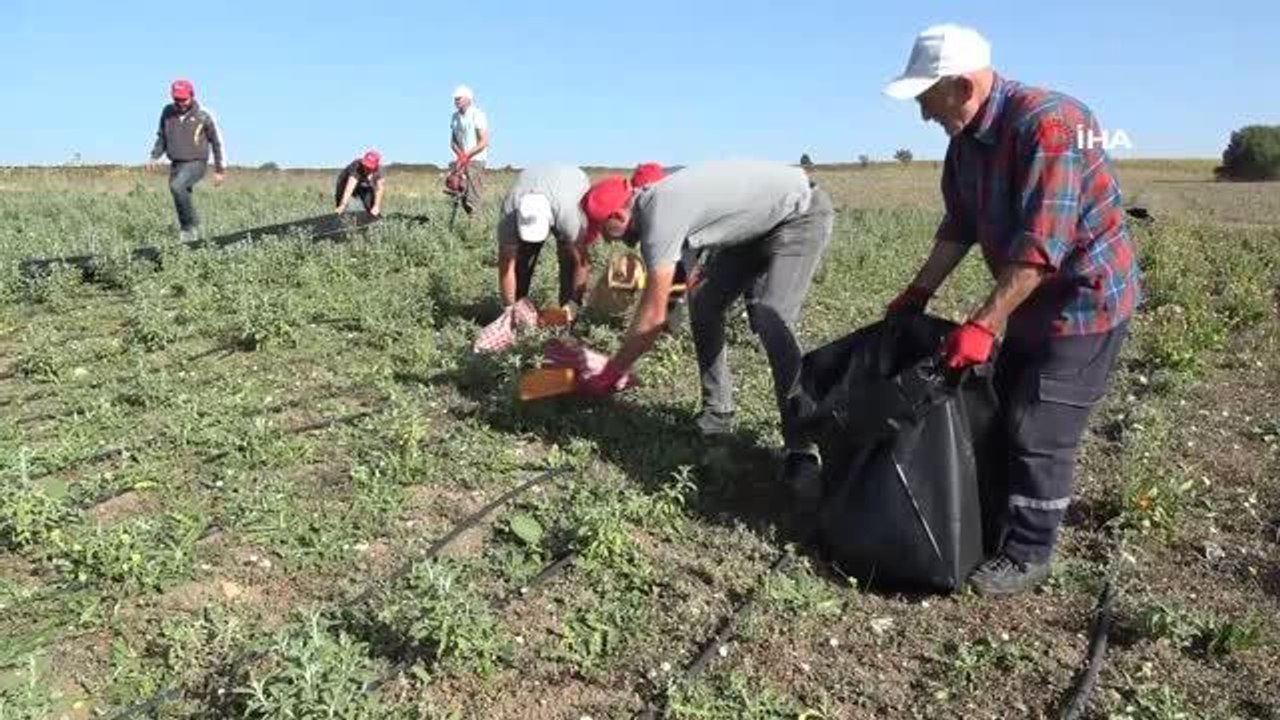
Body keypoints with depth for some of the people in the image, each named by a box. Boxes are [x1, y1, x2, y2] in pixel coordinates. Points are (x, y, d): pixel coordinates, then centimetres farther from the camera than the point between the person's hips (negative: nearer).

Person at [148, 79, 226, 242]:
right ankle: (186, 232, 20)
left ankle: (193, 224, -17)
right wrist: (154, 157, 4)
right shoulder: (167, 112, 4)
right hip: (176, 164, 6)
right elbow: (162, 137, 18)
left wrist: (220, 170, 2)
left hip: (196, 163, -6)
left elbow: (216, 142, 1)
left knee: (177, 186, -29)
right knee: (180, 192, 7)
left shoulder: (203, 115, -7)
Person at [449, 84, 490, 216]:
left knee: (473, 198, -13)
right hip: (461, 160, 7)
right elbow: (452, 141, 13)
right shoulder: (455, 116, 11)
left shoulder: (478, 115, -10)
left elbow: (484, 142, -15)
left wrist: (466, 155, -19)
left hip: (476, 159, -7)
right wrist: (459, 153, -8)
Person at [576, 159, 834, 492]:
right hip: (756, 224, 10)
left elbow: (654, 317, -25)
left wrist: (609, 374, -14)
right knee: (703, 305, 4)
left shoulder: (660, 218, -28)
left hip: (801, 214, -10)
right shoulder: (655, 204, 0)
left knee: (770, 322, -22)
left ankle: (802, 450, -16)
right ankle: (717, 415, 11)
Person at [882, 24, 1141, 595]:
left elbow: (1040, 246, -32)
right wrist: (918, 294, 6)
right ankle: (996, 527, 30)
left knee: (1039, 432, -5)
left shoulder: (1047, 123, -27)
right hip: (1032, 302, 9)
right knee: (1001, 417, 15)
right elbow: (959, 225, 8)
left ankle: (1027, 556, 10)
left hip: (1086, 300, -9)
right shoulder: (967, 137, 0)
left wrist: (983, 324, -33)